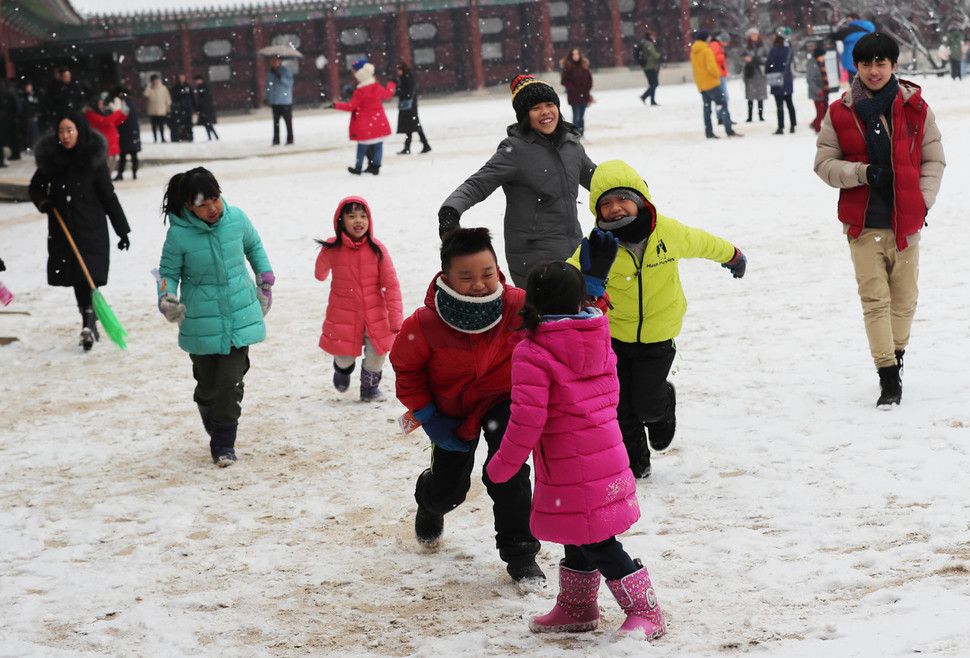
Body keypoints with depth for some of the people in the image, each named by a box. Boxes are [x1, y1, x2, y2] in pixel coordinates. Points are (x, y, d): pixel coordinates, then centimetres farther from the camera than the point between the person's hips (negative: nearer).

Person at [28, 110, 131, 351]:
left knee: (88, 276, -15)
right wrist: (43, 202, -6)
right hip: (63, 230, 4)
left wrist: (122, 231, -2)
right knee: (76, 280, 9)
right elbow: (36, 186, 16)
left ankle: (89, 325, -19)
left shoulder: (94, 160, -7)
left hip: (91, 230, -4)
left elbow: (108, 196, -3)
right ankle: (91, 327, 21)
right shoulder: (51, 158, 2)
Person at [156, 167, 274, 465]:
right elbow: (168, 271, -2)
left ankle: (224, 445, 9)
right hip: (201, 322, -1)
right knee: (207, 385, 7)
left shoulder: (236, 219, -6)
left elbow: (254, 246, 15)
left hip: (240, 316, 1)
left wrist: (265, 282, 15)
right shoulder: (179, 234, -14)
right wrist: (167, 298, -21)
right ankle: (215, 428, 34)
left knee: (231, 382, -5)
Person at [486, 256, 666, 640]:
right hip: (607, 457, 8)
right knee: (579, 538, 21)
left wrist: (503, 464, -8)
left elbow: (527, 420, -20)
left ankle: (645, 613, 5)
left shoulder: (531, 354, -17)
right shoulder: (599, 342, 5)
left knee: (597, 544, 0)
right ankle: (576, 608, 35)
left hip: (570, 471, -8)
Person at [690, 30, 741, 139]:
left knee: (706, 107, 10)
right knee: (723, 105, -7)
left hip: (700, 84, 8)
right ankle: (729, 131, -13)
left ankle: (709, 133, 7)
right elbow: (711, 66, -20)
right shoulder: (706, 50, -13)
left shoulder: (693, 52, 12)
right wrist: (717, 74, -2)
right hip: (711, 83, -8)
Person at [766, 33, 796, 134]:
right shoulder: (788, 50, 4)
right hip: (788, 80, 6)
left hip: (777, 81, -6)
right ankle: (792, 126, 15)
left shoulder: (774, 50, -14)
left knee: (779, 105, -4)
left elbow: (769, 63, -11)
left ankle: (781, 127, -4)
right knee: (789, 103, 13)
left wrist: (768, 74, 5)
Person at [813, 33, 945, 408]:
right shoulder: (840, 113, 1)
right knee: (874, 300, -7)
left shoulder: (916, 108, 3)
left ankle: (896, 357, 31)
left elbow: (933, 159, 10)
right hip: (863, 223, -1)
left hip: (906, 221, 1)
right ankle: (889, 381, -6)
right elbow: (824, 163, 3)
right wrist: (862, 173, -13)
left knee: (904, 298, 9)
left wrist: (923, 200, -3)